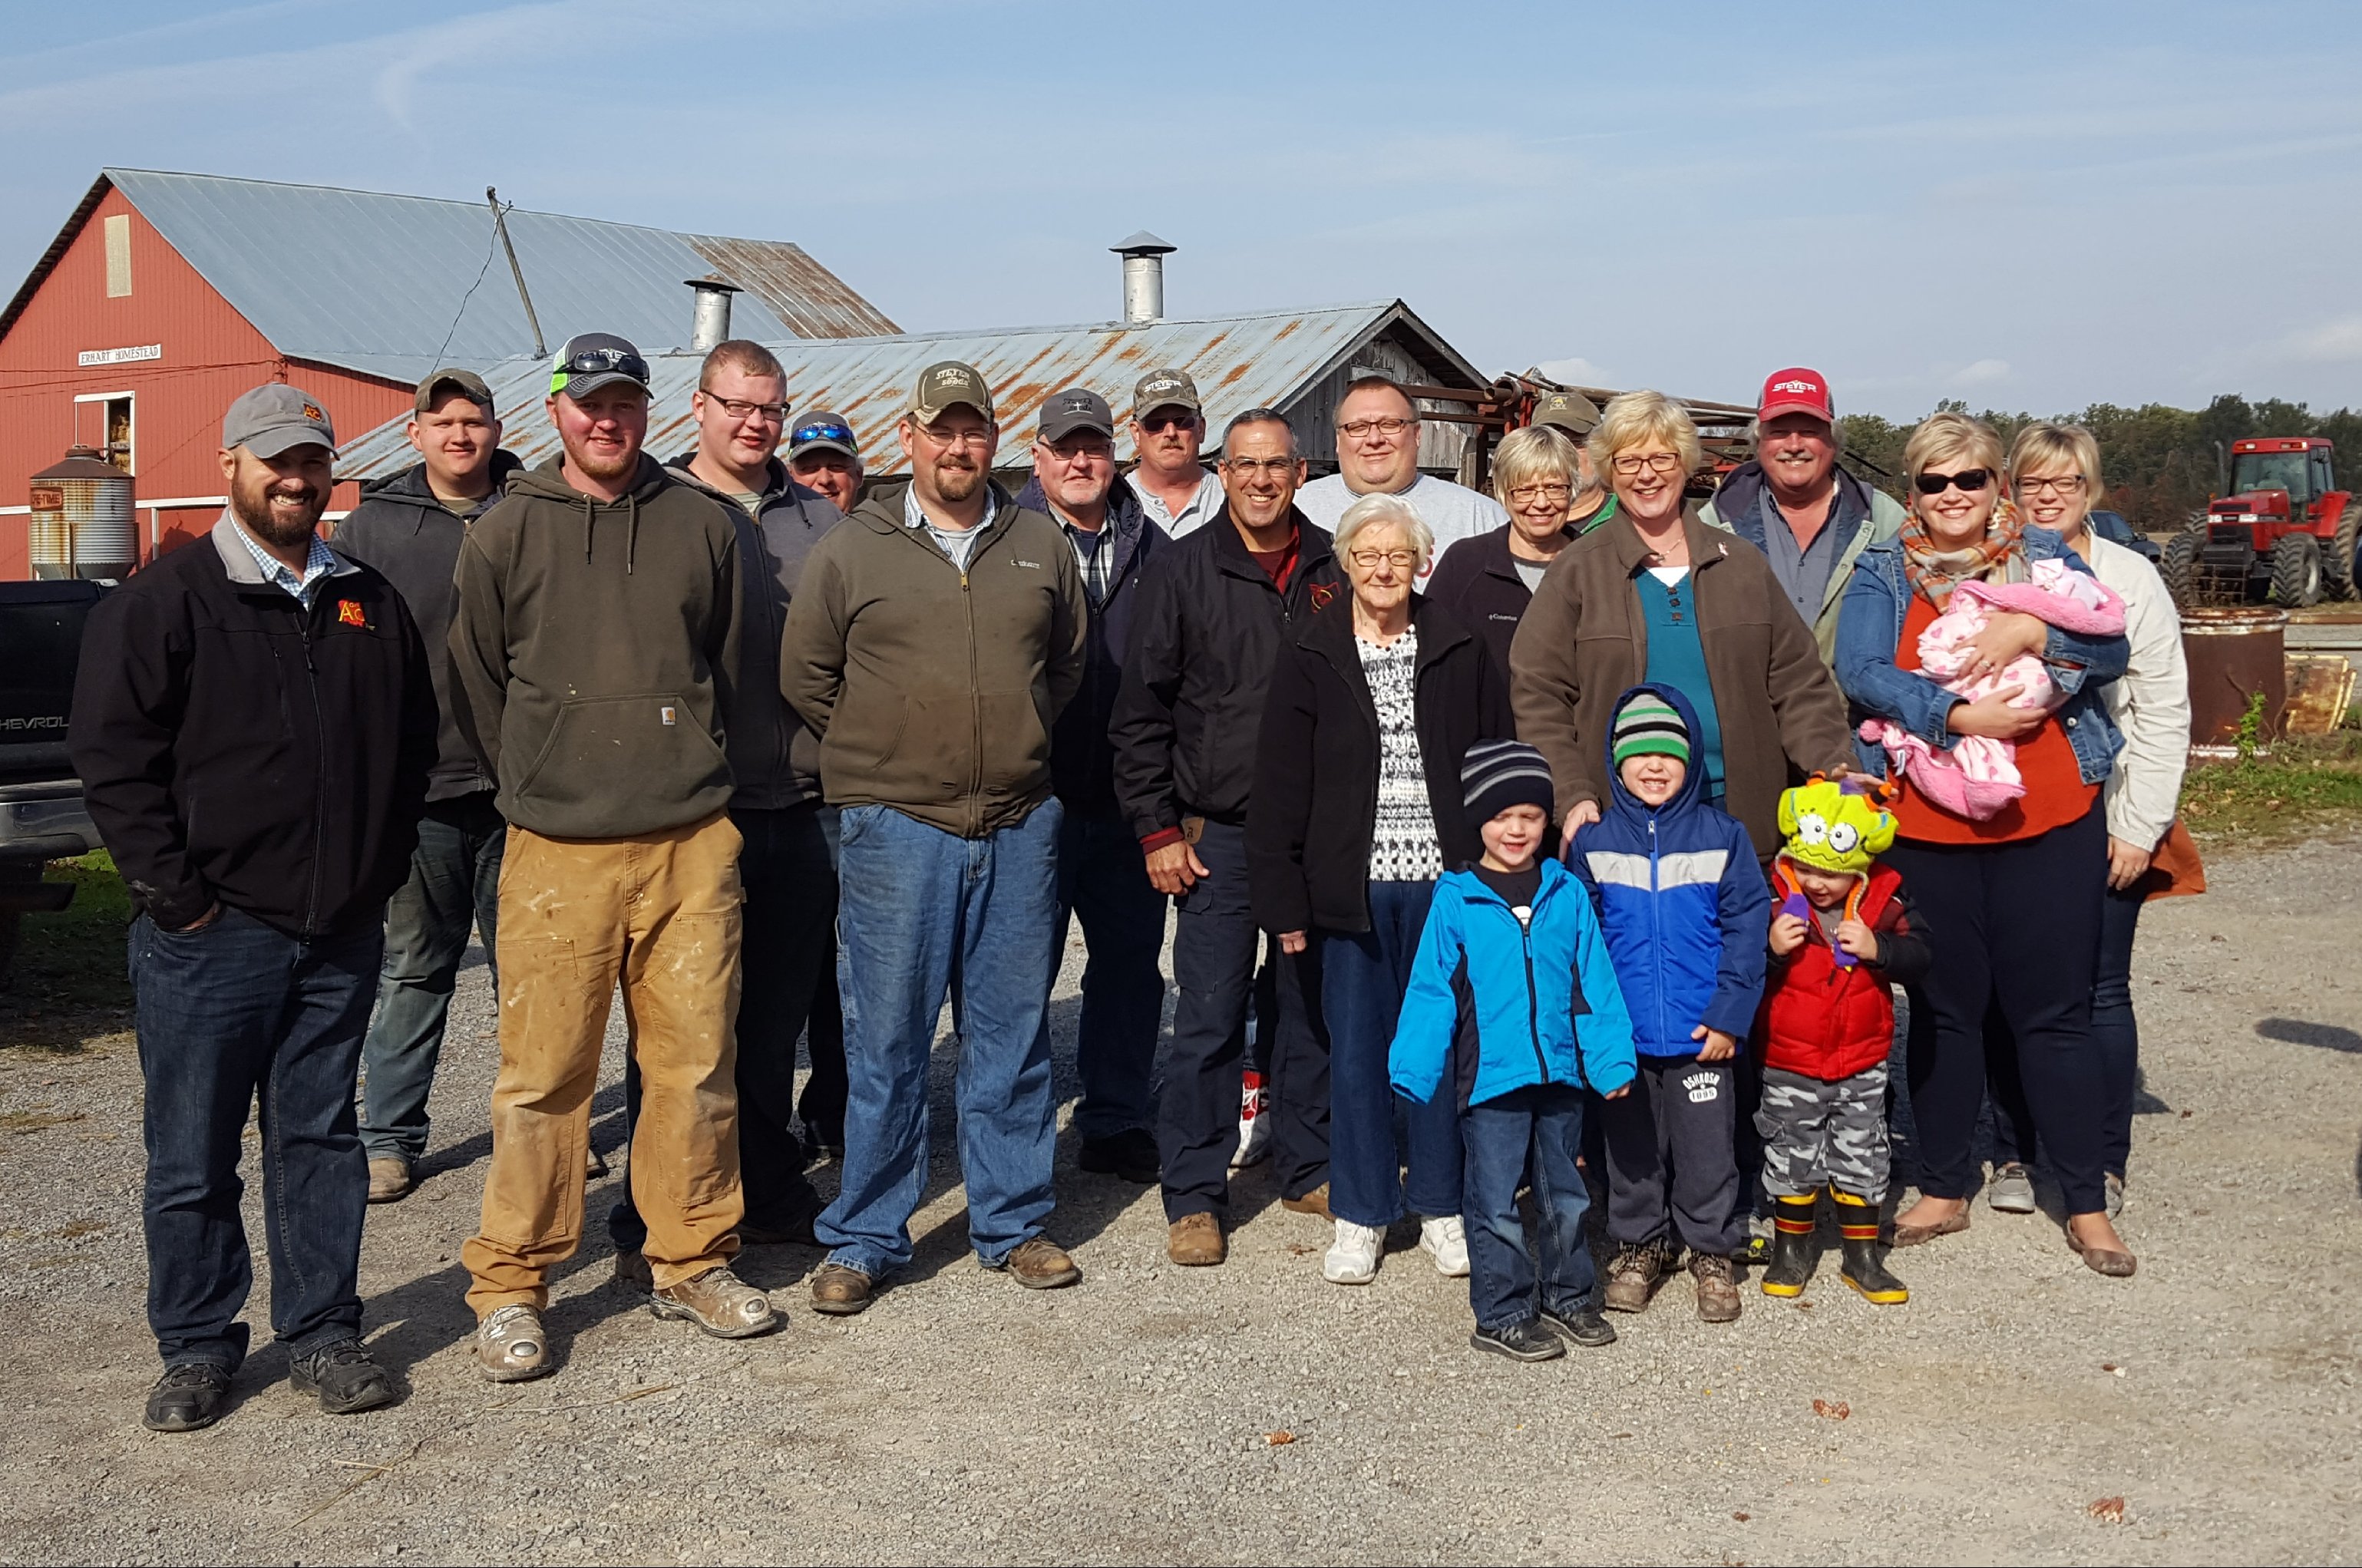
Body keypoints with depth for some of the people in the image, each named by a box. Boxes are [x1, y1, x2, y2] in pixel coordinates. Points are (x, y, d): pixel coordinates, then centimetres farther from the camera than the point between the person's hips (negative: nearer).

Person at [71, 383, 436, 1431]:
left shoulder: (369, 603, 12)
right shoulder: (162, 602, -3)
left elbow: (411, 747, 18)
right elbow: (111, 756, -7)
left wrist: (379, 869, 9)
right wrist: (173, 894, -11)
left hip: (341, 934, 4)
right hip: (210, 934, -4)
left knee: (321, 1140, 11)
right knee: (192, 1152, 4)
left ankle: (323, 1333, 21)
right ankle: (196, 1349, 18)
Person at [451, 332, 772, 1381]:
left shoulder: (700, 526, 9)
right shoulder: (505, 534, 4)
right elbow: (476, 685, 10)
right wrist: (542, 783, 10)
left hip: (692, 842, 2)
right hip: (556, 853, -2)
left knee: (696, 1060, 7)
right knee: (543, 1075, 0)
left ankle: (691, 1261, 22)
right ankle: (510, 1287, 13)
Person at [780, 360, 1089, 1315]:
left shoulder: (1041, 547, 10)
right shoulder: (850, 550, 2)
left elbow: (1071, 662, 20)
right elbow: (806, 677, 6)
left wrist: (1014, 743, 12)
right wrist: (886, 754, 6)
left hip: (1019, 826, 3)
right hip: (894, 830, -2)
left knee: (1012, 1038, 9)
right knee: (885, 1044, 2)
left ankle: (1013, 1224, 22)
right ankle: (864, 1241, 14)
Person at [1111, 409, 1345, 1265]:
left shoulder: (1333, 569, 7)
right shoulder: (1183, 569, 0)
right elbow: (1141, 709, 0)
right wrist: (1158, 829, -5)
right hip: (1218, 834, -2)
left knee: (1316, 1007, 11)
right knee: (1208, 1018, -2)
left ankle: (1309, 1168, 26)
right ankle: (1194, 1196, 9)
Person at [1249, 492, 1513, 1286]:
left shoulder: (1462, 652, 5)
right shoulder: (1311, 658, 3)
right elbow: (1280, 786, 1)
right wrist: (1283, 899, -3)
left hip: (1445, 881, 0)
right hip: (1354, 885, 0)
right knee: (1355, 1048, 5)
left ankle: (1441, 1206, 21)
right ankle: (1360, 1214, 17)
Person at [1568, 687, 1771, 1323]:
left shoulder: (1722, 836, -2)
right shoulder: (1593, 841, 0)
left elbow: (1747, 929, -3)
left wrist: (1731, 1014, -10)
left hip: (1702, 1035, -1)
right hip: (1622, 1036, 1)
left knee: (1707, 1148, 7)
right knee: (1631, 1146, 13)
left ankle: (1711, 1251, 25)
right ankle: (1638, 1246, 31)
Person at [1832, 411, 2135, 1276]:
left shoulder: (2046, 556, 9)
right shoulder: (1882, 574, 6)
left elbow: (2111, 651, 1)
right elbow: (1860, 672, -9)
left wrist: (2031, 629, -17)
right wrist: (1956, 714, -20)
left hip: (2049, 822, 0)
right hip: (1925, 826, 0)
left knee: (2054, 1009, 3)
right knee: (1942, 1009, 9)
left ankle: (2086, 1203, 15)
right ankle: (1944, 1189, 23)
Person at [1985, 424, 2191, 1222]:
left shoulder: (2130, 578, 1)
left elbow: (2165, 712, -1)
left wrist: (2140, 826, -5)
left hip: (2100, 817, -1)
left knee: (2099, 992, 2)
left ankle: (2102, 1165, 14)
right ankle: (2015, 1152, 18)